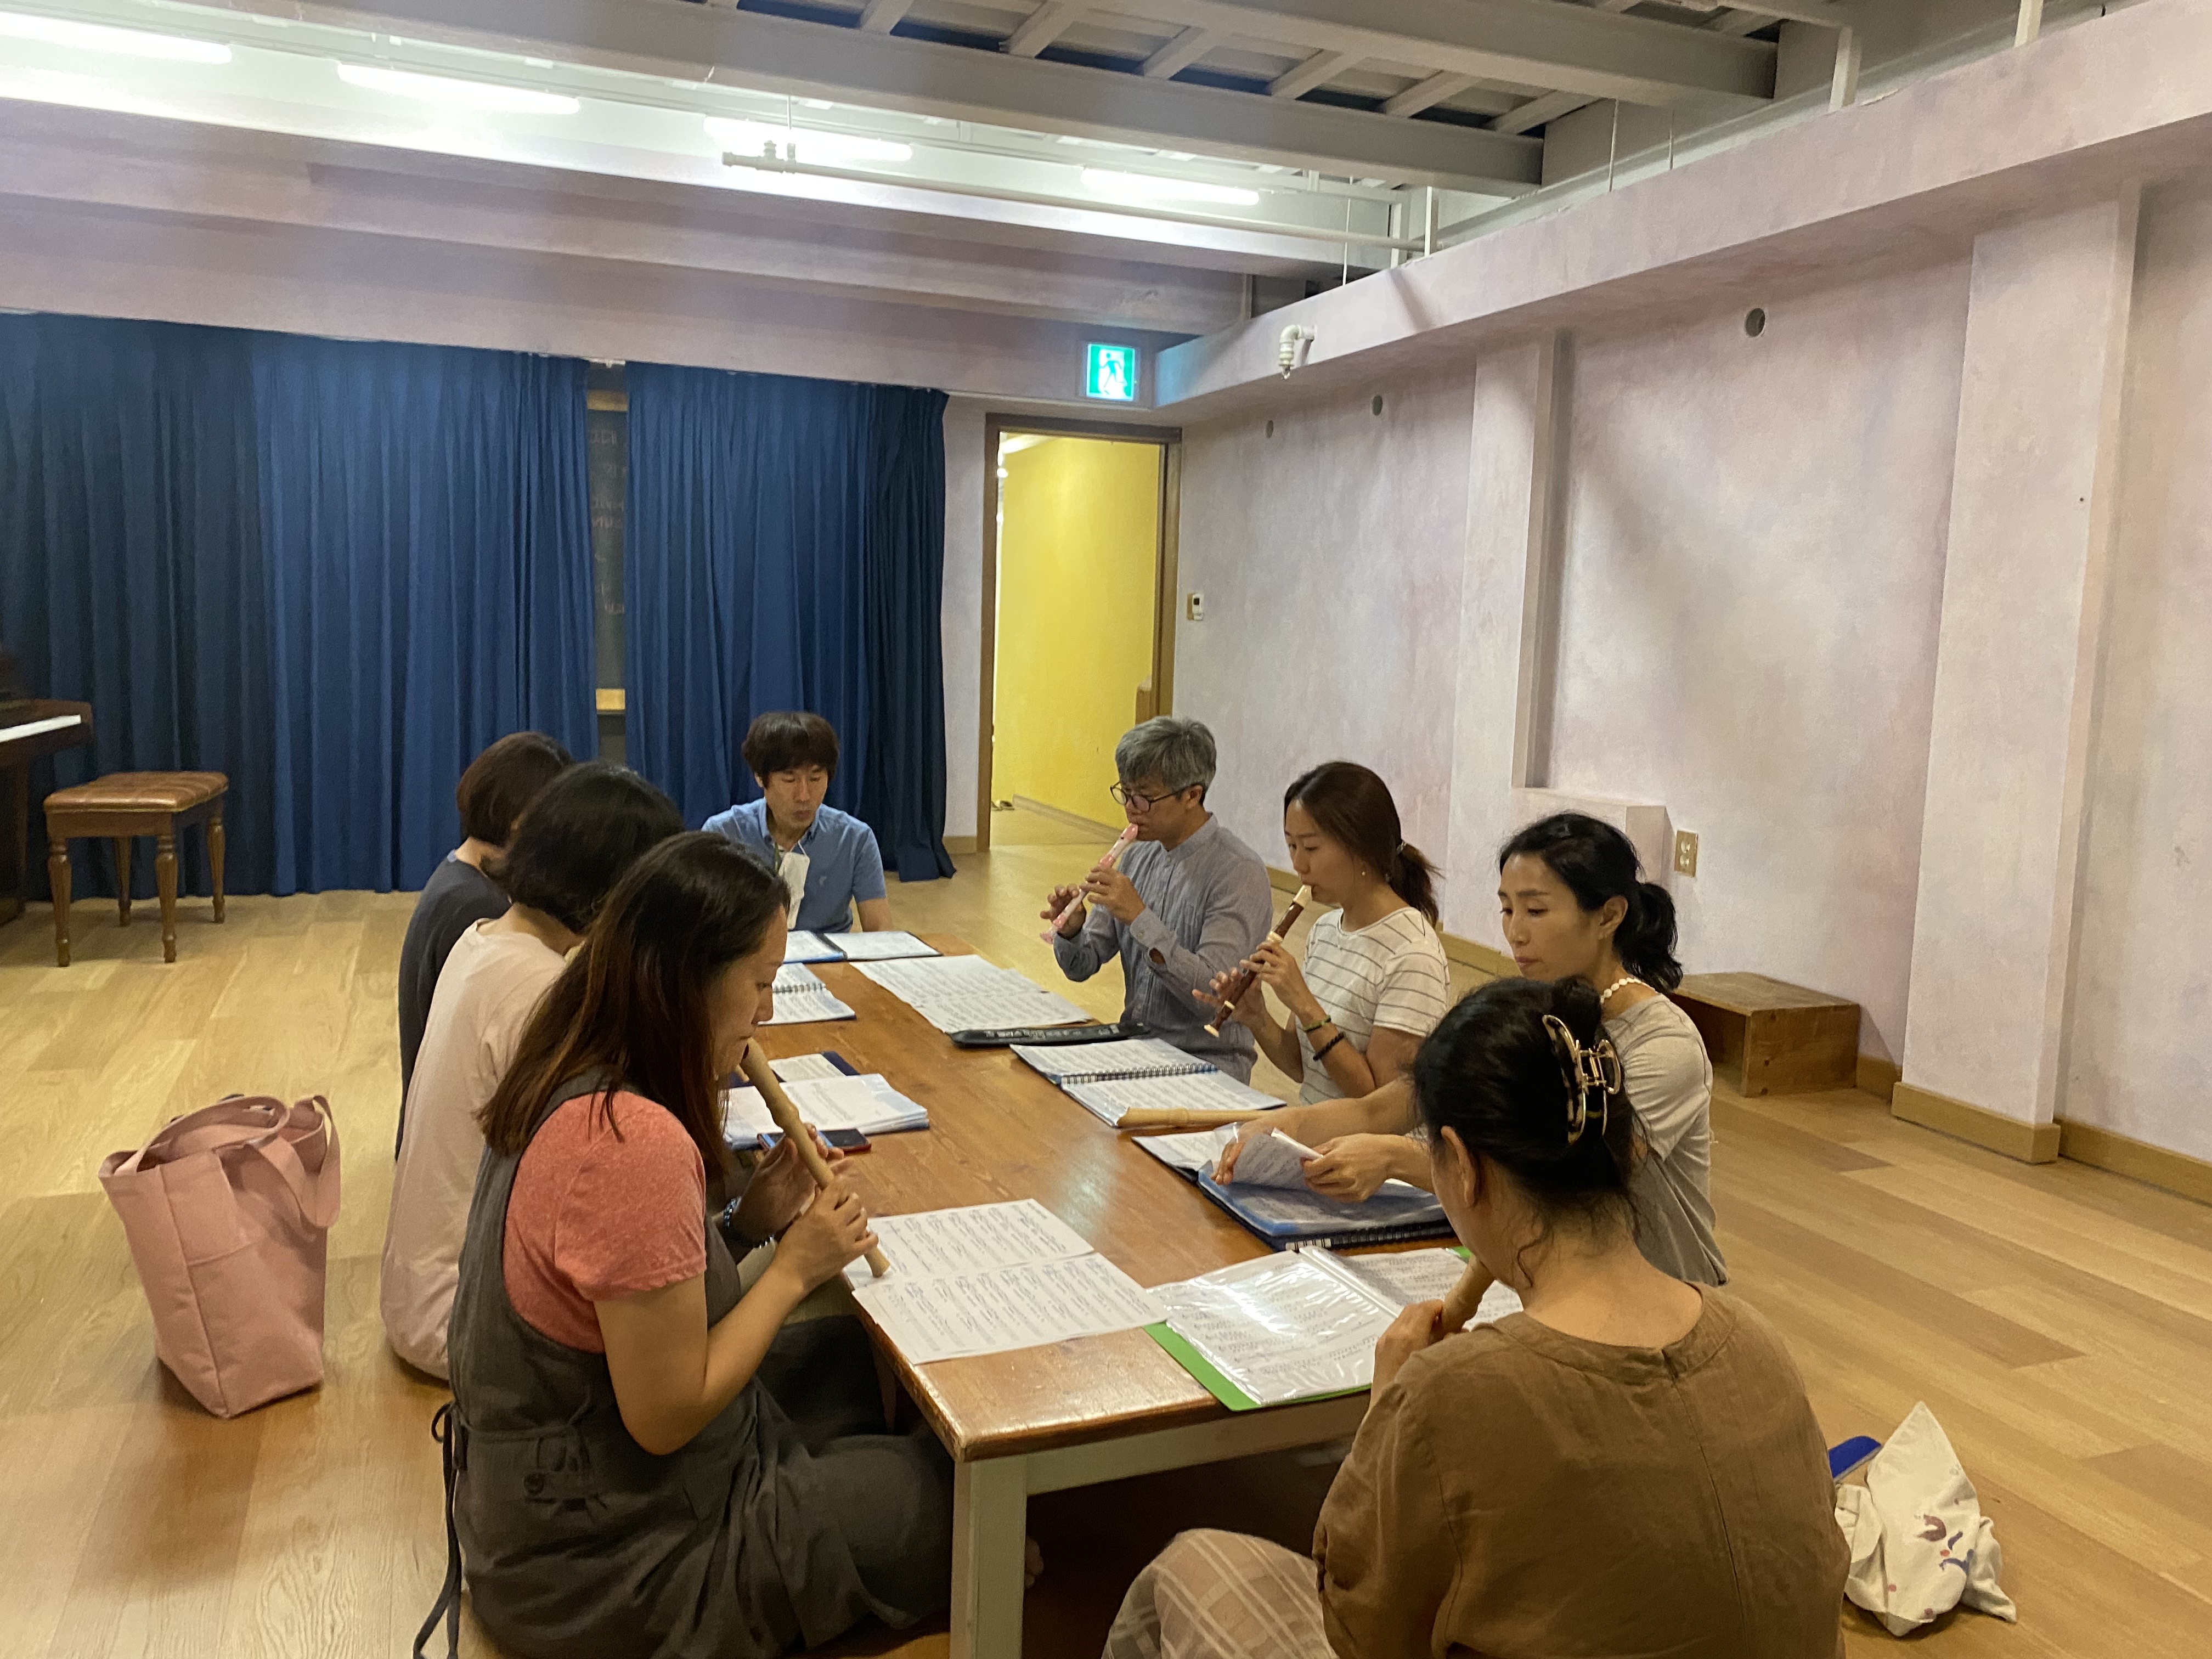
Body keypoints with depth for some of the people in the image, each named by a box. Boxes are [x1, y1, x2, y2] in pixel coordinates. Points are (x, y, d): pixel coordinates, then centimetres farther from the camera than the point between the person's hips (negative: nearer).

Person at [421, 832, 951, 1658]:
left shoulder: (569, 1083, -3)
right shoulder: (635, 1139, -32)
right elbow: (665, 1417, -25)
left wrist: (747, 1220, -5)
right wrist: (793, 1268, -16)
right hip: (594, 1566, -9)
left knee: (858, 1357, 16)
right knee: (953, 1487, -1)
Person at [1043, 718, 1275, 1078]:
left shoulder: (1239, 873, -15)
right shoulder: (1138, 857, 6)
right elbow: (1081, 967, 10)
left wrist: (1141, 918, -26)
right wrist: (1070, 930, -12)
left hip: (1207, 1062, -6)